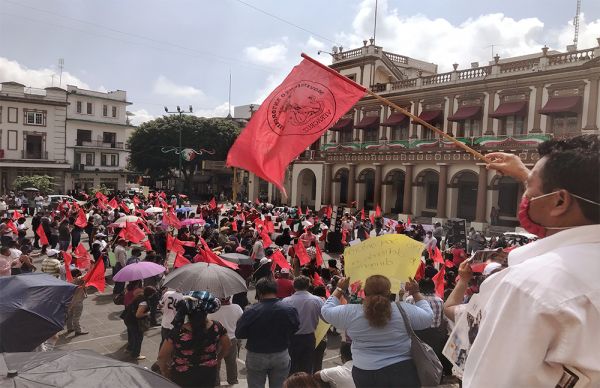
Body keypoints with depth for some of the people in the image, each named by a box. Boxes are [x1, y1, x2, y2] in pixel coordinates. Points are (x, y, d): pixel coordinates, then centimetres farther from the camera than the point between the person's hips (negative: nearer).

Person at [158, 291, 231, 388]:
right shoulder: (216, 327, -19)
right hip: (208, 376, 2)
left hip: (182, 379, -2)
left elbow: (162, 357, -18)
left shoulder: (178, 332, -27)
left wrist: (165, 373, 1)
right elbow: (226, 347, -2)